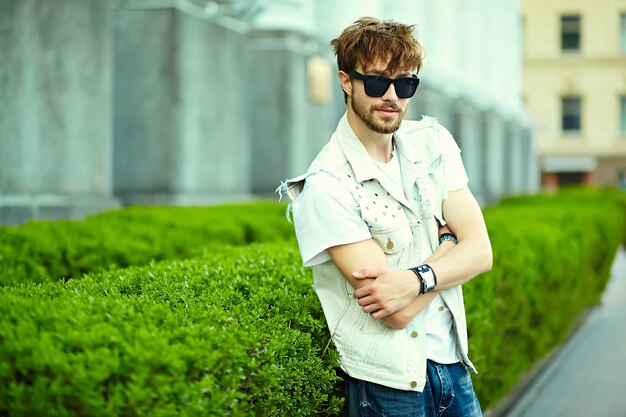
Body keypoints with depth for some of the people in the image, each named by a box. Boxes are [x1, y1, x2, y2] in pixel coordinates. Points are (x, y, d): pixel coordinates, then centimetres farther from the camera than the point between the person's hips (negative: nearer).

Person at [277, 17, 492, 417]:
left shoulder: (433, 142, 2)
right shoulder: (327, 185, -18)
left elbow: (480, 250, -4)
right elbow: (397, 314, -22)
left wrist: (416, 279, -22)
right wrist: (448, 242, -8)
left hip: (453, 364, 5)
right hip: (388, 383, -5)